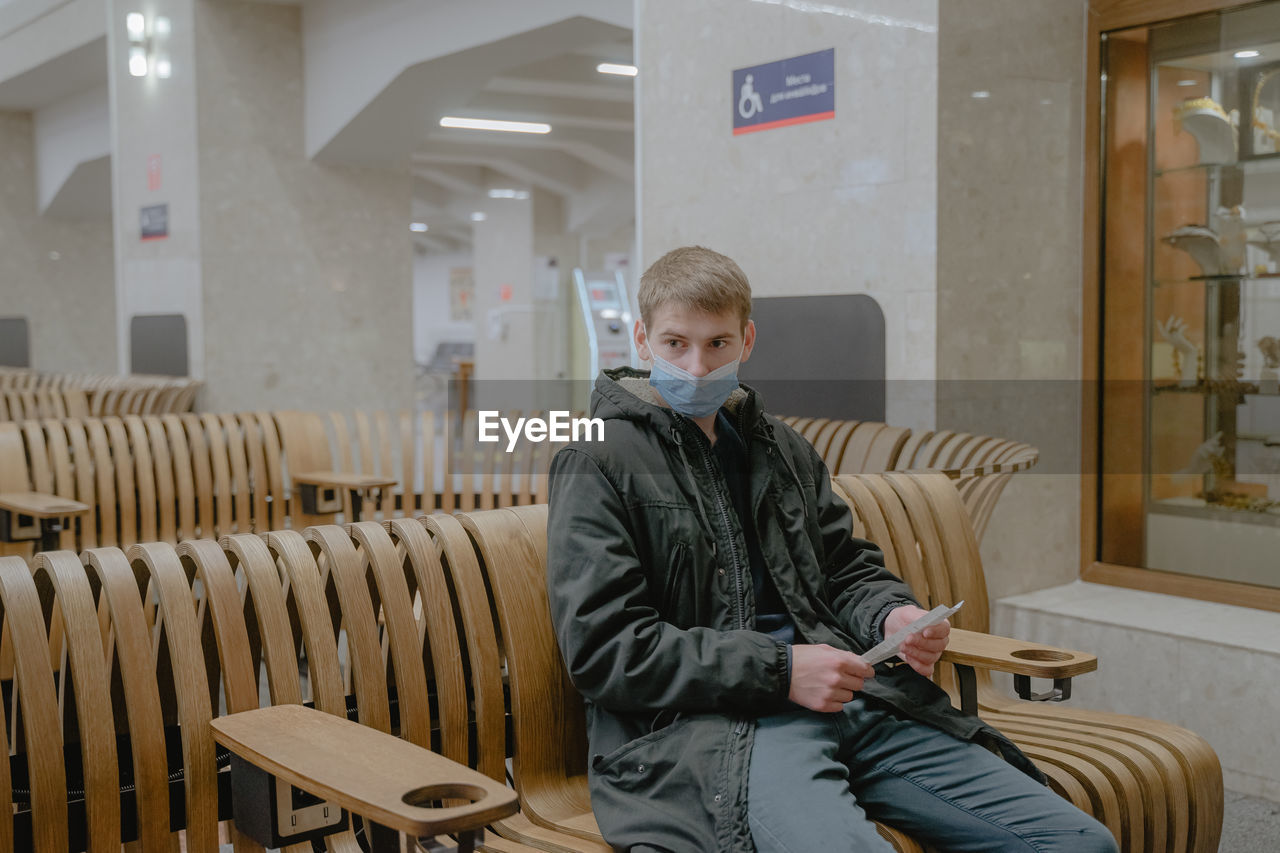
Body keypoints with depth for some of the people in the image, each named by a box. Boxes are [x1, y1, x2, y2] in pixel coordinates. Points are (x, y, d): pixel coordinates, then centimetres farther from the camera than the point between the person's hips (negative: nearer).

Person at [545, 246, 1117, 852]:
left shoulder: (783, 450, 23)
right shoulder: (597, 463, 2)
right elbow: (602, 649, -7)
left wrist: (894, 617, 4)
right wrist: (780, 669, -11)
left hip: (852, 698, 6)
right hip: (704, 722, -6)